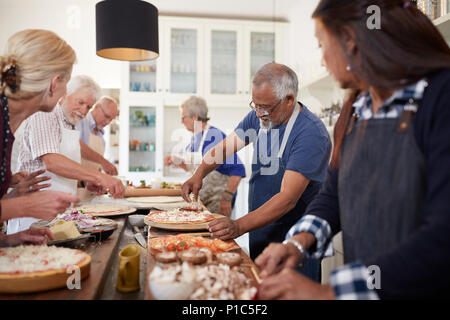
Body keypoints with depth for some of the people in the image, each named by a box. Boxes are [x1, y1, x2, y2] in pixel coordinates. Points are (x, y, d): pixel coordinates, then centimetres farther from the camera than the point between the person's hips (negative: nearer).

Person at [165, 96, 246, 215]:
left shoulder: (215, 137, -20)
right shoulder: (195, 138, 8)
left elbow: (237, 170, -25)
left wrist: (226, 199, -26)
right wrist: (178, 162, 5)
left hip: (216, 201, -8)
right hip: (198, 199, 8)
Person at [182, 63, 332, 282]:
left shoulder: (311, 133, -24)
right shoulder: (259, 117, -1)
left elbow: (288, 198, -29)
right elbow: (225, 146, 8)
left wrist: (239, 226, -36)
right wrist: (199, 175, -9)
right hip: (259, 235, 7)